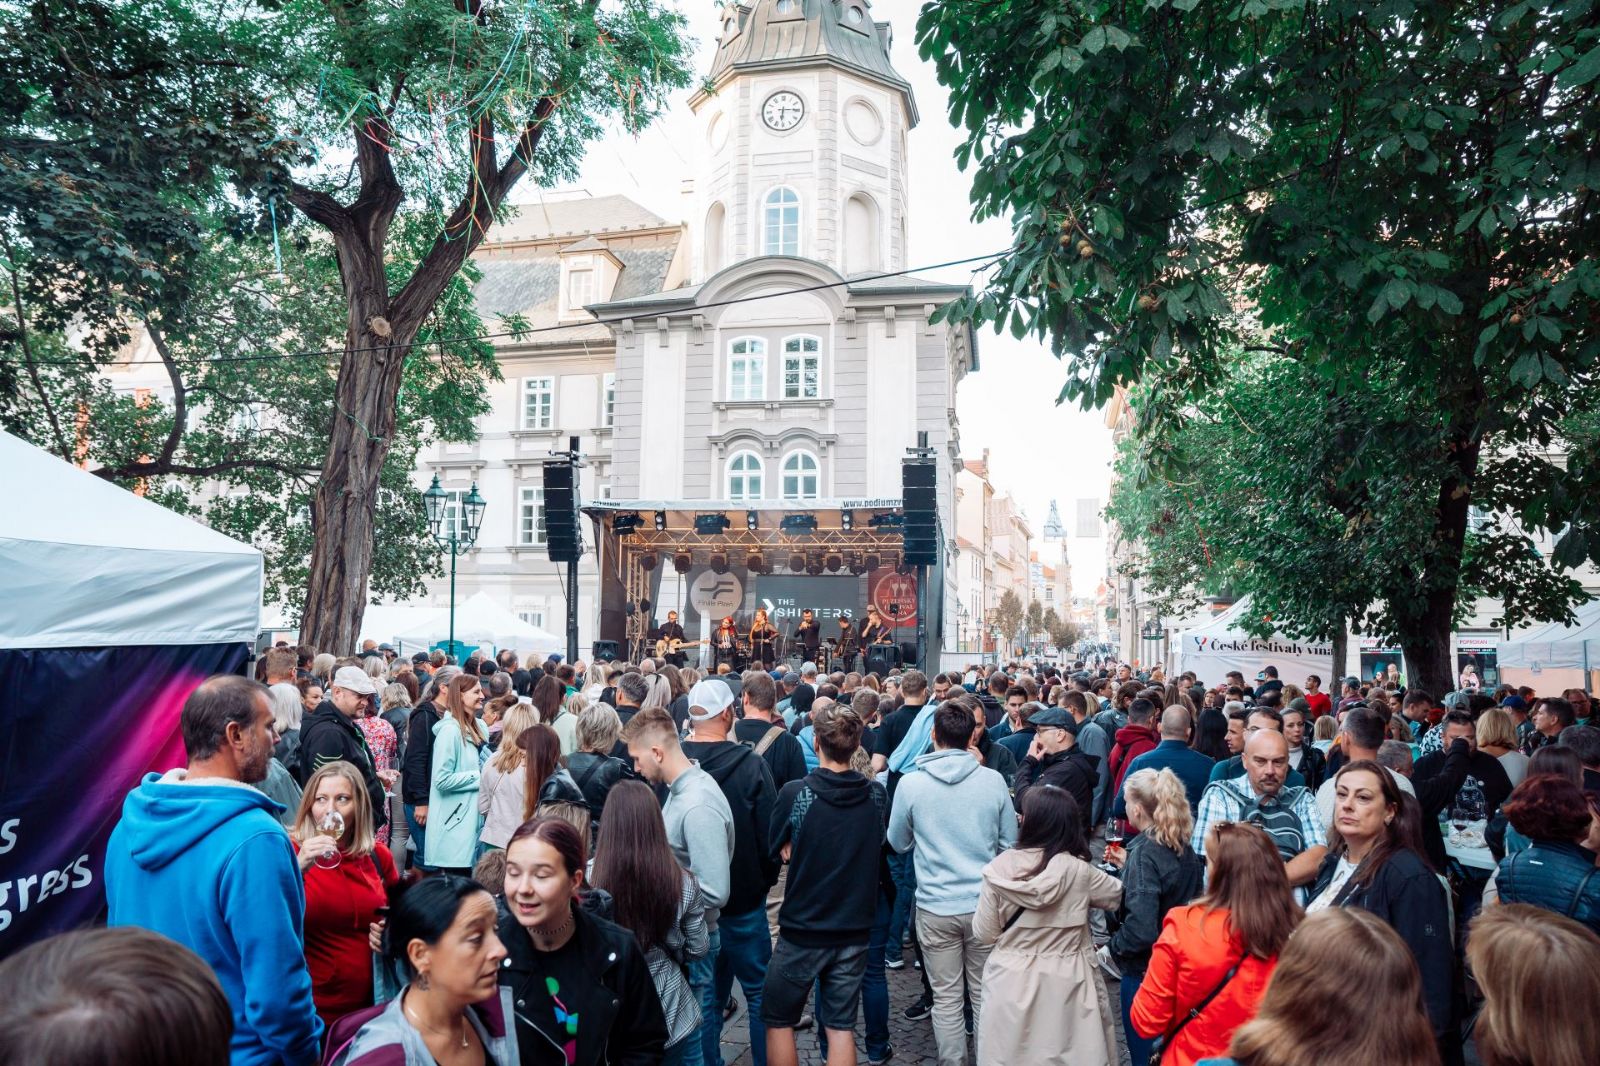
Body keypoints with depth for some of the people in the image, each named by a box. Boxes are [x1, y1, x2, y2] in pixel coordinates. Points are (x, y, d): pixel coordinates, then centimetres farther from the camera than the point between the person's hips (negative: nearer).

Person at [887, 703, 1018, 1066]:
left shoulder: (911, 783, -10)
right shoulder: (993, 780, -8)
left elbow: (898, 843, 5)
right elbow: (1010, 843, 3)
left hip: (935, 906, -1)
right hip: (985, 904, 1)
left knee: (946, 997, 11)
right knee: (985, 994, 15)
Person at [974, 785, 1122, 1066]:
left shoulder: (1001, 867, -14)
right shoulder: (1079, 871, -13)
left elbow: (983, 934, -5)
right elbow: (1118, 894, 8)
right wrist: (1125, 867, 27)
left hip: (1010, 983, 0)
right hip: (1064, 984, 0)